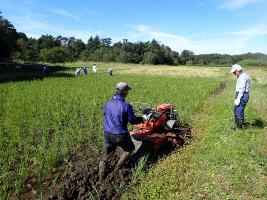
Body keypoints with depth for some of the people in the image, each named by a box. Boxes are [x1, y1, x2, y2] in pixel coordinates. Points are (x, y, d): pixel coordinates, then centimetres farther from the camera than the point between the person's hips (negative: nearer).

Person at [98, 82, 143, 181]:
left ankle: (101, 177, 28)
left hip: (107, 134, 5)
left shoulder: (108, 103, -3)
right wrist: (142, 119, 9)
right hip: (121, 136, -4)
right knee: (129, 149, 26)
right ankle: (117, 168, 23)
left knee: (105, 156, 21)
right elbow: (133, 121, -9)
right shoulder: (126, 106, -18)